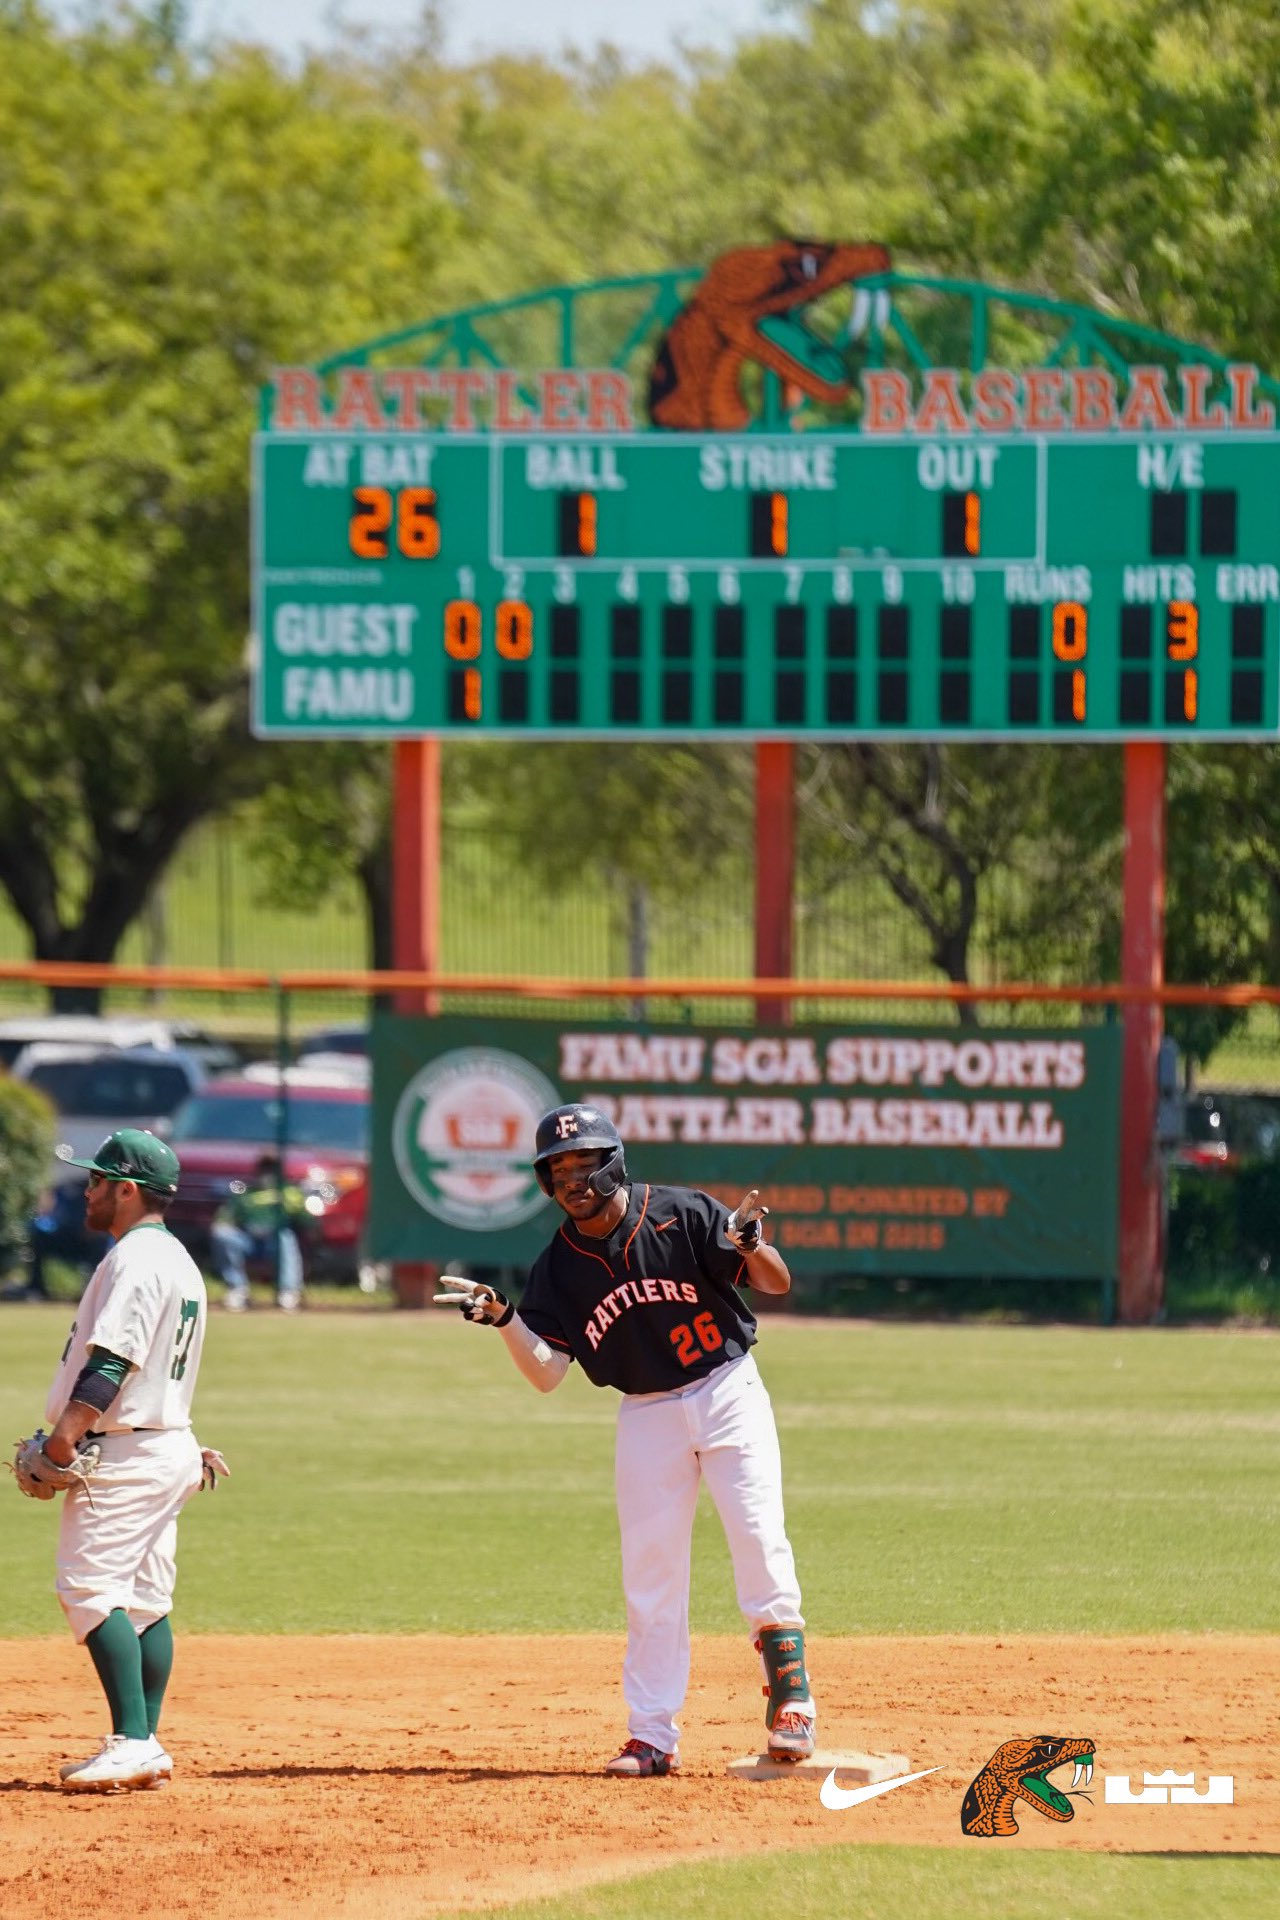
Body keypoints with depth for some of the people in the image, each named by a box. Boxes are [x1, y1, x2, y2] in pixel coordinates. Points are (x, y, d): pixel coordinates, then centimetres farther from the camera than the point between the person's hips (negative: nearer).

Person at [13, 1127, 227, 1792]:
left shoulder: (134, 1258, -15)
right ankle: (144, 1746, 12)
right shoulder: (180, 1261, 17)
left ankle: (132, 1742, -20)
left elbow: (111, 1362, -24)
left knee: (90, 1588, -13)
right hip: (171, 1447, 11)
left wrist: (64, 1438, -25)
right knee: (146, 1599, 11)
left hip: (124, 1452, -11)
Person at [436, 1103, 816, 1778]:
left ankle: (789, 1692, -7)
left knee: (758, 1532, -17)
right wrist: (503, 1317, -22)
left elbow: (777, 1283, -12)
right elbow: (546, 1370, -6)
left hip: (727, 1389, -3)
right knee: (649, 1570, 2)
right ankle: (652, 1736, 6)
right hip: (647, 1414, 3)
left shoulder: (684, 1215, -11)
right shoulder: (559, 1266, -2)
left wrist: (750, 1247, -34)